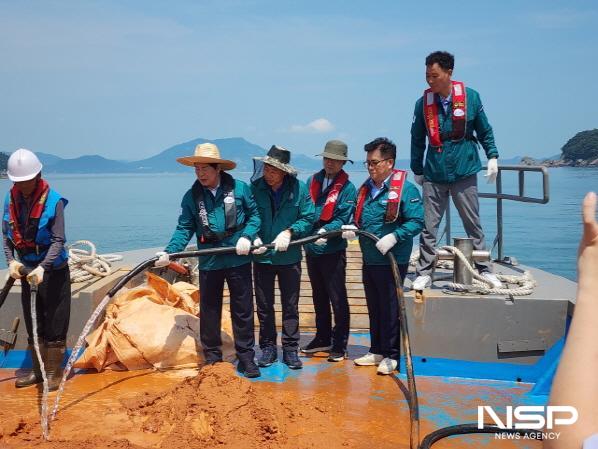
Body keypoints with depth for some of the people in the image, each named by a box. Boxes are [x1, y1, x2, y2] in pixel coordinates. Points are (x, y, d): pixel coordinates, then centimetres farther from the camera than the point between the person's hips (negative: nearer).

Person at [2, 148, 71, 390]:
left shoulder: (53, 200, -16)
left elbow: (58, 240, -18)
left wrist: (42, 268, -28)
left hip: (53, 271, -5)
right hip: (27, 270, 5)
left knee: (54, 325, 2)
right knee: (33, 325, 15)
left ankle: (53, 373, 15)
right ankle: (37, 371, 28)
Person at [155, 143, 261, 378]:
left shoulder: (240, 189, -4)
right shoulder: (191, 196, 1)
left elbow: (254, 215, 3)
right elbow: (184, 229, 0)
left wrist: (247, 237, -13)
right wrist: (169, 252, -14)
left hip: (238, 260, -2)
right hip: (209, 262, 2)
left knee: (243, 310, 6)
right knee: (209, 311, 12)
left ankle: (246, 357, 18)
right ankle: (212, 357, 27)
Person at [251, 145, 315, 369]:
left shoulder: (299, 188, -9)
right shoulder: (255, 187, -8)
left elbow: (308, 218, -6)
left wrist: (289, 232, -20)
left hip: (290, 257, -1)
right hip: (262, 257, 1)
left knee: (290, 306, 9)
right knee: (264, 306, 12)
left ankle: (290, 349, 22)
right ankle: (268, 347, 27)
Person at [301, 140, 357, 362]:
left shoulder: (347, 188, -7)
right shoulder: (312, 181, 8)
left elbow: (343, 218, -14)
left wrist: (326, 231, -28)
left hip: (333, 250, -6)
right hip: (312, 249, 6)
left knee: (337, 299, 2)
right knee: (319, 296, 17)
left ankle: (340, 345, 12)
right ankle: (322, 338, 31)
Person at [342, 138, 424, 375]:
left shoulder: (405, 189, -12)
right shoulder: (365, 189, 11)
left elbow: (417, 221, -16)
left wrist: (394, 237, -27)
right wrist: (352, 227, -1)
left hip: (392, 261, -7)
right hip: (369, 260, 7)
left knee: (390, 308, 2)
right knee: (374, 307, 17)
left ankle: (392, 356, 16)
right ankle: (377, 351, 30)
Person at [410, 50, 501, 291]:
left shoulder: (470, 97, -4)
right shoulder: (423, 102, -2)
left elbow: (484, 130, 9)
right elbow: (417, 140, 9)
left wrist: (492, 157, 5)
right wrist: (417, 170, 12)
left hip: (464, 172, 0)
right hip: (433, 174, 1)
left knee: (473, 224, 9)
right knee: (428, 226, 2)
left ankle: (484, 270, 21)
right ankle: (424, 273, 13)